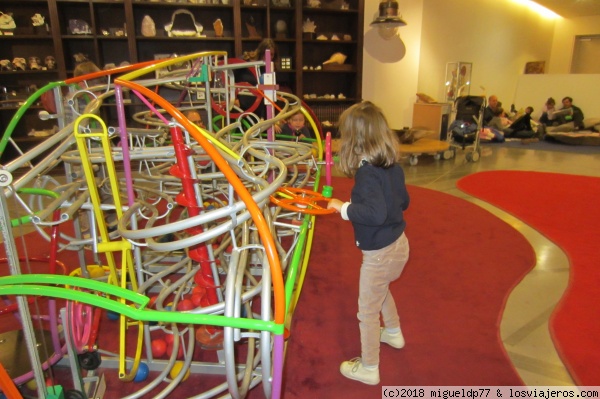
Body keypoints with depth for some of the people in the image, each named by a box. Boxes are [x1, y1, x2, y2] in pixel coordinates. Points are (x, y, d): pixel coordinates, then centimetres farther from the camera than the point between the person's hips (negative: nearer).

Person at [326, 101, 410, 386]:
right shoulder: (392, 165, 0)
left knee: (368, 311, 10)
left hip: (380, 253, -9)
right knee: (380, 290, 34)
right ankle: (393, 332, 56)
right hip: (399, 244, 9)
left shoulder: (367, 172, -25)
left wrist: (344, 208, -23)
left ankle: (368, 369, 28)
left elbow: (375, 213, -36)